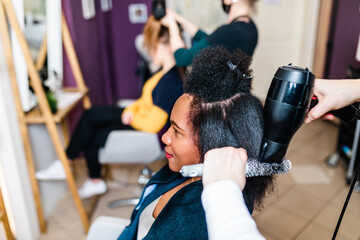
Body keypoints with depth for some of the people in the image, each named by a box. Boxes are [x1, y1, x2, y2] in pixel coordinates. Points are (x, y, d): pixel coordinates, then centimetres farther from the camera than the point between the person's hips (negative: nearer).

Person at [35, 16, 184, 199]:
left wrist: (132, 117, -12)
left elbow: (153, 124, -30)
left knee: (91, 139, -2)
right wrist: (131, 109, 0)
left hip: (145, 133, -10)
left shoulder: (170, 81, -29)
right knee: (90, 115, 5)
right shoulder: (166, 72, 1)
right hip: (136, 118, 10)